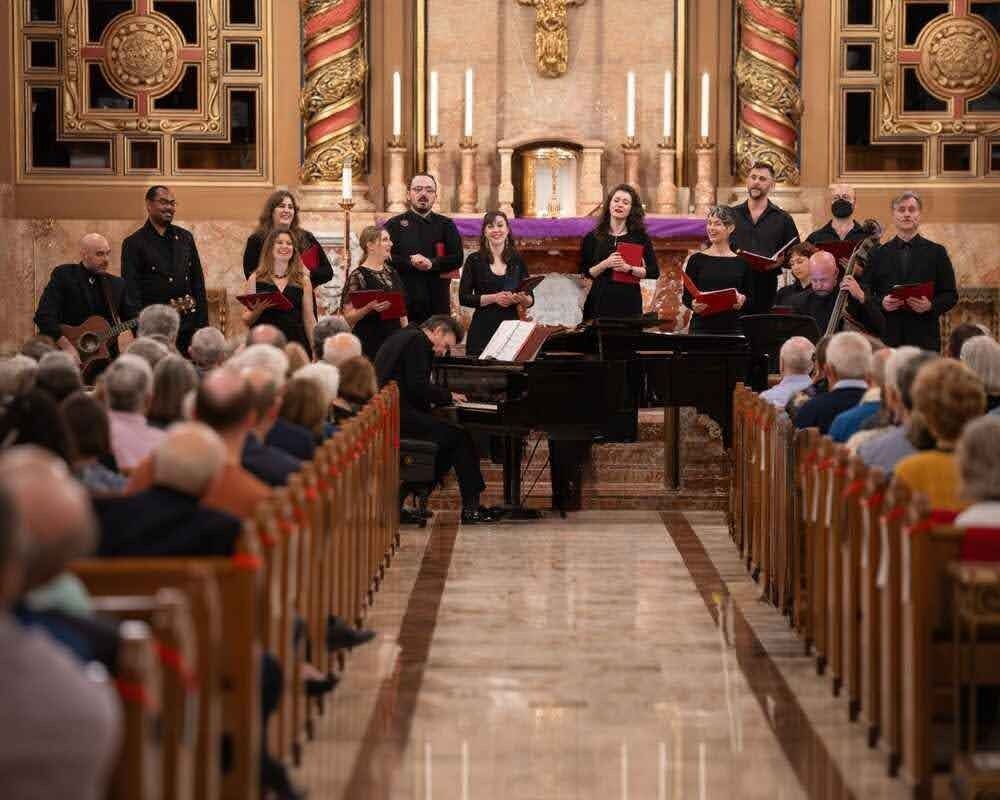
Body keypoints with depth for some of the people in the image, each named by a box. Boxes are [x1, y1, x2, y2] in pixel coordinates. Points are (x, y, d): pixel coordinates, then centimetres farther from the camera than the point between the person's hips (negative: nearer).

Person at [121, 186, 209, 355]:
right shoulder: (133, 244, 0)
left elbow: (198, 282, 16)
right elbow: (131, 291, -4)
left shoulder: (185, 238, 14)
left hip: (187, 328, 4)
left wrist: (202, 324, 8)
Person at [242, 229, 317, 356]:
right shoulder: (256, 279, 7)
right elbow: (246, 320, 7)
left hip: (295, 342, 1)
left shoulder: (302, 280, 9)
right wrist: (258, 310, -13)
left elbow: (309, 321, 11)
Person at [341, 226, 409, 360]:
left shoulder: (391, 272, 13)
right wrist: (369, 308, -25)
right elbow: (348, 317, -10)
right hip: (370, 343, -6)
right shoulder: (358, 276, -8)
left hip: (395, 339, 6)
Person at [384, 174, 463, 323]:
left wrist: (432, 263, -14)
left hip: (438, 301, 2)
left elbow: (457, 258, 1)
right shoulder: (395, 225, 8)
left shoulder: (445, 225, 13)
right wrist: (410, 262, -17)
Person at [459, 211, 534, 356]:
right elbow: (463, 298, -5)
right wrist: (493, 298, -16)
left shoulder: (517, 261, 8)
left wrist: (523, 299, -12)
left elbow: (530, 299, 10)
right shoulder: (474, 260, 2)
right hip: (482, 330, -2)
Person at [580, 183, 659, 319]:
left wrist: (629, 268, -12)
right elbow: (584, 272, 3)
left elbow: (654, 272, 1)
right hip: (600, 302, 0)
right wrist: (605, 264, -13)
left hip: (630, 302, 0)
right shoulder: (593, 238, 6)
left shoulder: (640, 237, 5)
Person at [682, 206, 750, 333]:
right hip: (702, 327, -1)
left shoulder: (741, 262, 6)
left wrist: (742, 300, -12)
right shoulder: (696, 260, 4)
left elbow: (750, 297, 9)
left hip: (732, 327, 1)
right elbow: (687, 296, 3)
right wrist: (693, 305, -18)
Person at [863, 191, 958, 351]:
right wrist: (881, 302, -9)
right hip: (887, 337, 1)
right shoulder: (879, 254, 12)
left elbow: (951, 295, 7)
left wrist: (931, 305, -11)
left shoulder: (937, 253, 9)